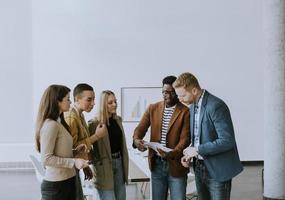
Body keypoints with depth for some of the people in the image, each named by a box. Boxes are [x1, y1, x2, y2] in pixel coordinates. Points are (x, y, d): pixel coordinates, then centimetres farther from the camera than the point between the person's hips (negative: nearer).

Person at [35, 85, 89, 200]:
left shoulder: (59, 122, 11)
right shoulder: (51, 125, -17)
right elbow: (46, 158, -20)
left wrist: (75, 151, 4)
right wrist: (74, 162, -20)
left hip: (68, 181, 9)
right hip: (56, 185, -9)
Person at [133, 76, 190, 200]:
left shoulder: (185, 111, -8)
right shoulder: (153, 108, 6)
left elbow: (185, 139, -13)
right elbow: (141, 128, 2)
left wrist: (172, 154, -29)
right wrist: (136, 140, -21)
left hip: (176, 165, -4)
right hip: (156, 164, 4)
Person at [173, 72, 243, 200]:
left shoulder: (216, 106, -19)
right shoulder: (192, 107, 9)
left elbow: (227, 141, -24)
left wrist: (198, 150, -20)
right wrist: (189, 155, 1)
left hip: (217, 170, -8)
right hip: (199, 168, 8)